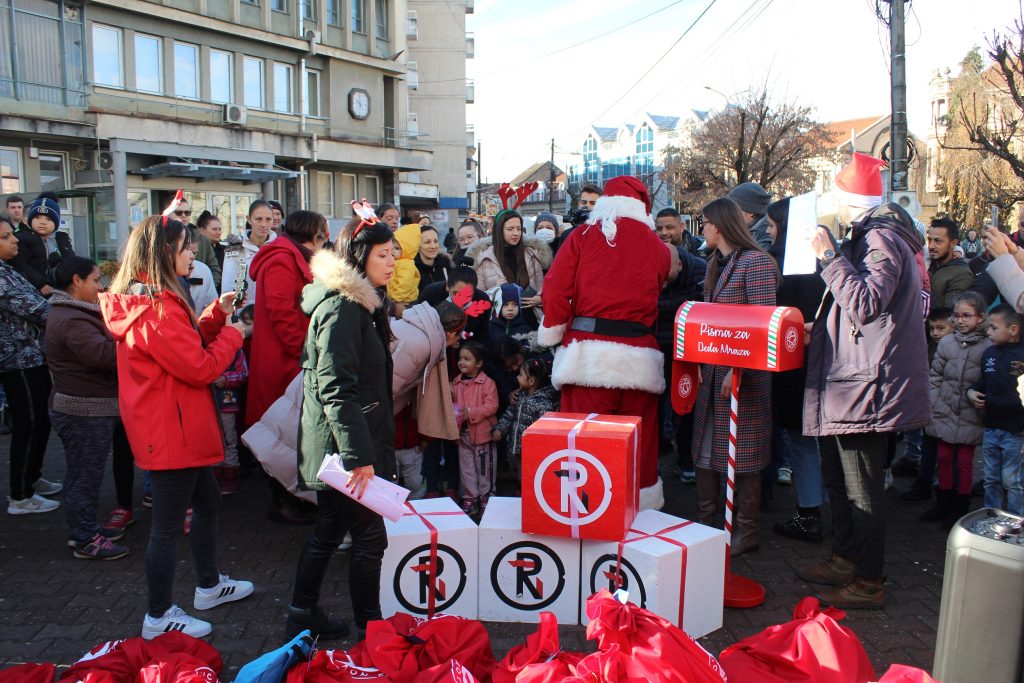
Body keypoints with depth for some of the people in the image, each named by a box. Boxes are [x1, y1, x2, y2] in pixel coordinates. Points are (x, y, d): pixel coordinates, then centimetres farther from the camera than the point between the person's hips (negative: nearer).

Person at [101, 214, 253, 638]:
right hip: (172, 432, -11)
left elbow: (186, 345, 14)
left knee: (208, 501, 23)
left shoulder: (139, 300, 10)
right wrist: (231, 334, -9)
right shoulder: (159, 308, -24)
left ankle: (209, 585, 38)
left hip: (169, 429, 11)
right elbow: (199, 368, -23)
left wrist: (216, 315, 5)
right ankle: (159, 617, 17)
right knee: (169, 523, 2)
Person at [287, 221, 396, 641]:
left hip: (336, 448, 10)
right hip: (344, 445, -10)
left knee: (329, 530, 19)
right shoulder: (342, 308, -18)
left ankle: (303, 616, 31)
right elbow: (336, 388, -25)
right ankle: (369, 626, 14)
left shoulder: (358, 302, 14)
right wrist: (359, 455, -28)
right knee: (369, 537, 1)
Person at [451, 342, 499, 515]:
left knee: (484, 467, 8)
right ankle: (470, 497, 22)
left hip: (482, 432, -5)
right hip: (463, 433, 5)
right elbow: (453, 403, 15)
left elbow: (492, 406, -18)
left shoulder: (487, 383, -12)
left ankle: (486, 496, 23)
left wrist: (472, 412, -25)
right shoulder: (456, 382, 5)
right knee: (466, 467, 12)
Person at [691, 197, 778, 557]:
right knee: (705, 447, 13)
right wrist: (700, 361, 9)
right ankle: (705, 523, 25)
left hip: (743, 375, -9)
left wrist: (739, 369, -24)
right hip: (712, 372, 9)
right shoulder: (717, 264, 15)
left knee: (742, 454, 1)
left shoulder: (756, 262, -12)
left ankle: (746, 532, 14)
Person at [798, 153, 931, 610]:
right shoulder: (868, 238, 17)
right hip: (846, 383, 11)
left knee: (862, 489, -2)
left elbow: (865, 303, -28)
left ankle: (869, 582, 10)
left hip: (866, 384, -11)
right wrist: (819, 327, 23)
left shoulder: (883, 239, -15)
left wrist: (829, 256, -24)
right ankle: (844, 560, 33)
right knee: (838, 478, 20)